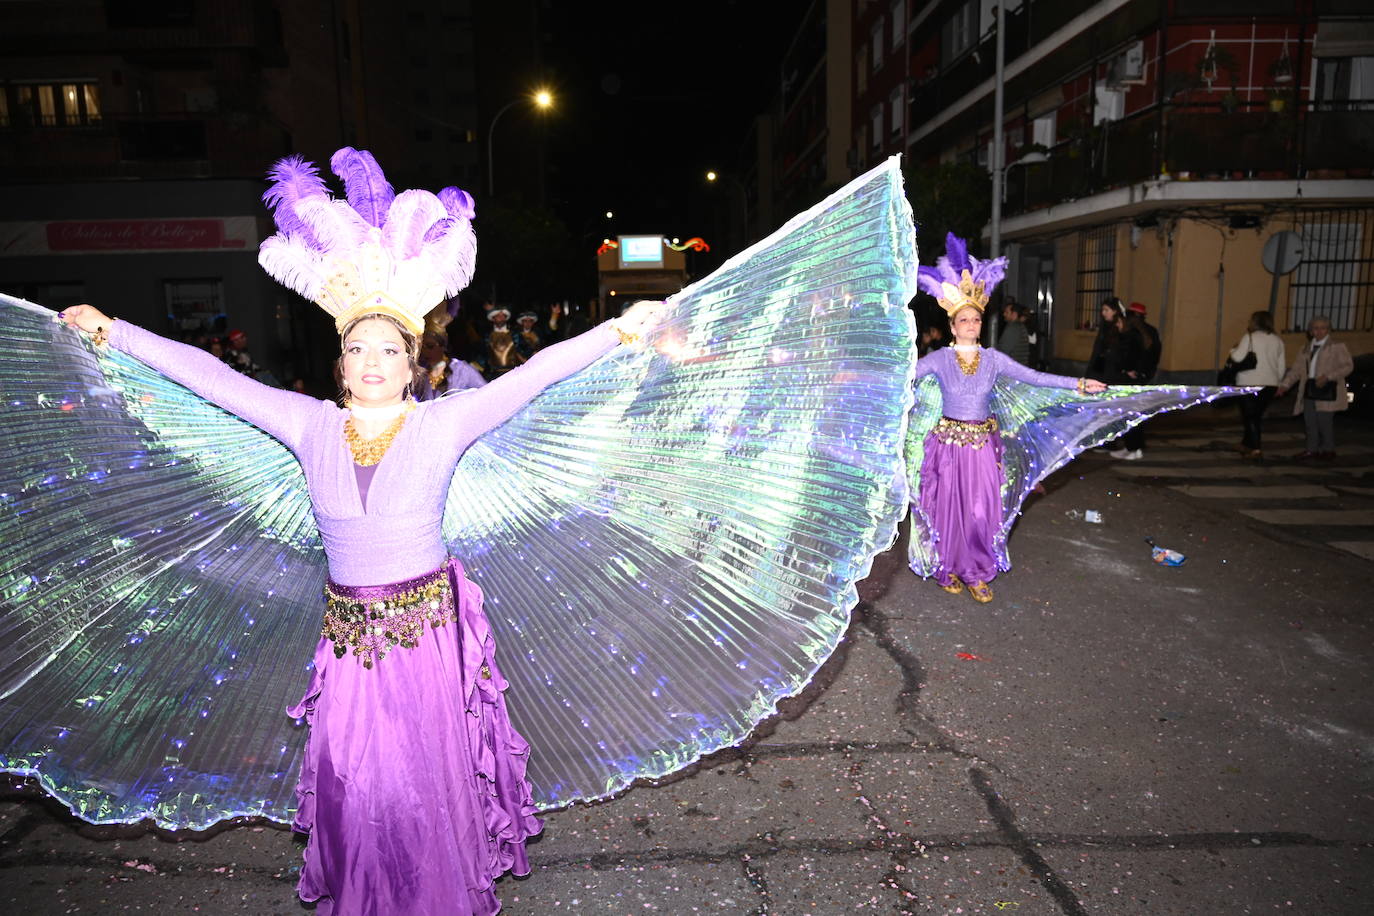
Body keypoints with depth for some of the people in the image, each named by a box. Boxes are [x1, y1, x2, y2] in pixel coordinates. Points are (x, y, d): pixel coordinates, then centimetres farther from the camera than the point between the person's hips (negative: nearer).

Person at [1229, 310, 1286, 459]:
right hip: (1270, 384, 6)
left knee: (1249, 416, -1)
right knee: (1257, 415, 16)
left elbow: (1237, 357, -19)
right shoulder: (1277, 340, 12)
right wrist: (1276, 382, 23)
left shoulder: (1250, 337, -7)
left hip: (1250, 384, -6)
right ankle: (1247, 444, 23)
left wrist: (1233, 349, 2)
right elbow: (1281, 366, 13)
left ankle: (1255, 448, -6)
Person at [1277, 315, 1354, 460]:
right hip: (1309, 388, 5)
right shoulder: (1306, 349, 17)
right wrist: (1285, 385, -1)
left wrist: (1328, 377, -16)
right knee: (1310, 421, 6)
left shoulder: (1337, 347, 3)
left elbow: (1348, 366, -4)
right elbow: (1296, 369, 13)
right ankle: (1312, 449, 15)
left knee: (1325, 421, -5)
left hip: (1327, 389, -5)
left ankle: (1329, 450, 8)